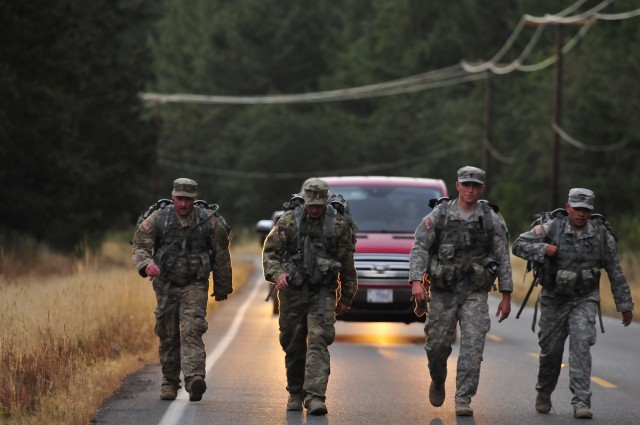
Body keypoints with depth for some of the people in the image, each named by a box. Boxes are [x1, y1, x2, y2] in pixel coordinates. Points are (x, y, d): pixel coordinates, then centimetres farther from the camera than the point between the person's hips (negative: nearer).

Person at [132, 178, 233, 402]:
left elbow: (221, 256, 5)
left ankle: (194, 379, -31)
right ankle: (169, 382, 22)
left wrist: (222, 288, 11)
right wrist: (146, 264, -27)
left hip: (195, 285, -2)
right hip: (166, 285, 2)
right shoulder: (158, 219, -3)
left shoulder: (209, 221, -4)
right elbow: (139, 245, -5)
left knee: (191, 332, -19)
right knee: (168, 336, 8)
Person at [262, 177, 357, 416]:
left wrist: (346, 298, 8)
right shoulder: (288, 222, 1)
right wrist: (277, 273, -18)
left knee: (318, 343, -14)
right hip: (293, 291, 2)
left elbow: (347, 264, 6)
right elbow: (270, 252, 1)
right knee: (293, 345, 9)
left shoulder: (338, 226, 0)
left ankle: (315, 397, -20)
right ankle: (295, 394, 25)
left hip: (322, 292, -2)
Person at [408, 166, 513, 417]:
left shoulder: (492, 220, 1)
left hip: (475, 293, 0)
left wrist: (506, 296, 1)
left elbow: (503, 259, 4)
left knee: (472, 347, -12)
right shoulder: (438, 215, -1)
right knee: (438, 344, 6)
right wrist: (417, 281, -17)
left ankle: (463, 400, -8)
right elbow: (419, 249, -3)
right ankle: (438, 382, 37)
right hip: (443, 290, 0)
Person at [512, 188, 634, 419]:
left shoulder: (602, 235, -6)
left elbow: (616, 273, 3)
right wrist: (543, 249, -25)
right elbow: (519, 245, -8)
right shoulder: (552, 229, -10)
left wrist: (625, 305, 7)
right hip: (554, 299, 1)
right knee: (551, 350, 11)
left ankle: (581, 402, -20)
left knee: (581, 345, -19)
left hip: (585, 300, -1)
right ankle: (544, 394, 37)